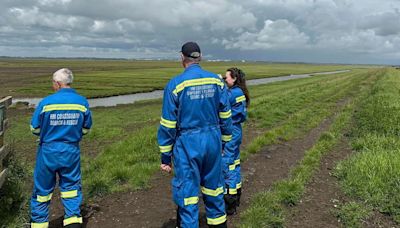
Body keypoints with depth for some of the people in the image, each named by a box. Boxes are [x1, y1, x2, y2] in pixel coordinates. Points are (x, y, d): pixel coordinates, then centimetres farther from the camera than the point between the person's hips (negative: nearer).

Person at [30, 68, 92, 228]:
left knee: (42, 189, 15)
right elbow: (86, 129, 4)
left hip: (48, 151, -1)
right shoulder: (82, 102, -6)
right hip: (71, 152, 1)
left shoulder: (46, 102, -14)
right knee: (71, 186, 13)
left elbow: (35, 129, -4)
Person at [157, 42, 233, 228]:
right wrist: (224, 141, 20)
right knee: (214, 189, 20)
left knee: (187, 192, 7)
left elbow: (168, 125, -8)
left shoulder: (175, 84, -10)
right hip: (213, 141, 4)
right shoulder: (217, 81, 1)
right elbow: (225, 116, 7)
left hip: (188, 144, -4)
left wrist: (166, 156, -1)